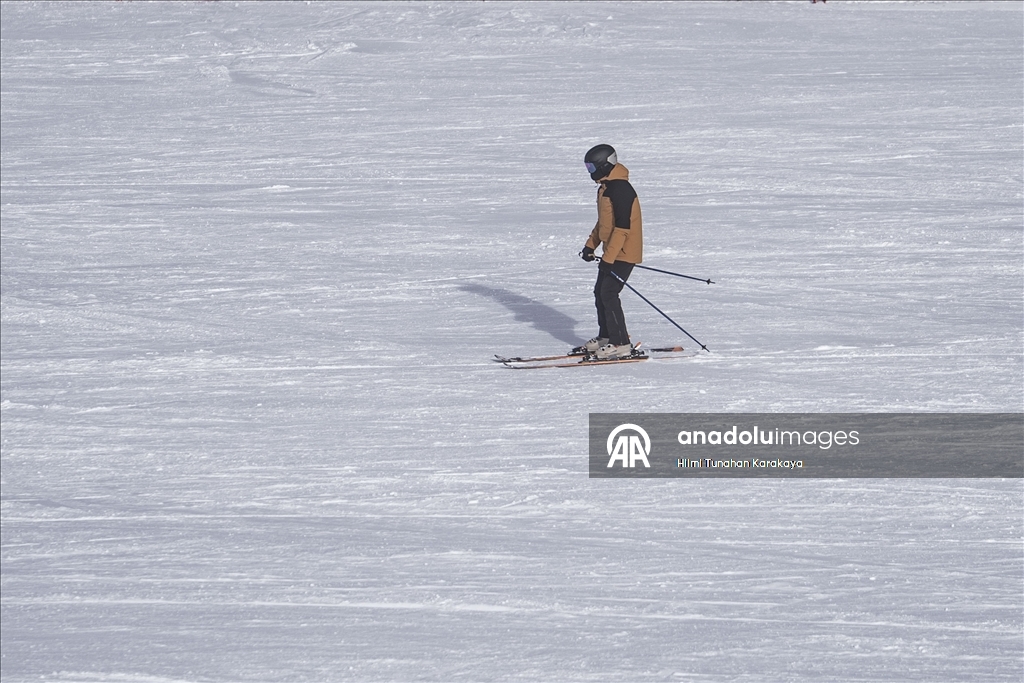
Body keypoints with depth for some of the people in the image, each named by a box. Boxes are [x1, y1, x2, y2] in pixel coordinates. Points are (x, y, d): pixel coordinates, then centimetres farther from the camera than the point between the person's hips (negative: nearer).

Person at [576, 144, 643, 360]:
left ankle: (620, 344, -10)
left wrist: (609, 257, -25)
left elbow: (622, 226, -25)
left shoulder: (620, 189, -21)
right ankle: (605, 338, 25)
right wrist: (591, 244, 18)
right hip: (611, 252, 11)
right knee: (600, 292, 14)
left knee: (609, 295, -12)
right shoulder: (606, 188, 14)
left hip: (623, 253, -11)